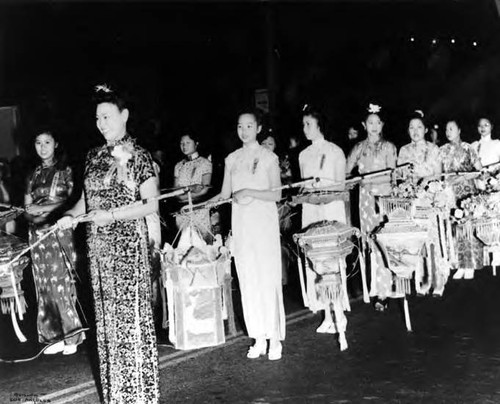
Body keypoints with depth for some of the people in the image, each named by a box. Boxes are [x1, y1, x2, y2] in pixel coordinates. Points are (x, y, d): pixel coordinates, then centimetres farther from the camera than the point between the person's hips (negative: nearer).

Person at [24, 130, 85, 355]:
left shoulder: (65, 170, 3)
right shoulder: (33, 175, 16)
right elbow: (27, 208, 15)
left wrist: (40, 207, -9)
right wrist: (30, 209, -8)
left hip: (59, 232, -4)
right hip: (37, 233, 5)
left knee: (61, 283, -6)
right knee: (44, 285, 3)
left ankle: (70, 336, 2)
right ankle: (54, 336, 8)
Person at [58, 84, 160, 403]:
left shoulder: (138, 155, -7)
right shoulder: (95, 156, 12)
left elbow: (151, 204, -11)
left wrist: (111, 214, -17)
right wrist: (72, 215, 1)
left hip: (128, 244, -6)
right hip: (99, 245, 6)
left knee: (130, 314, -2)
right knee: (106, 315, 10)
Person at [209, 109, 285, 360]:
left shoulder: (268, 158, 0)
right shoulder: (231, 159, 11)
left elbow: (277, 194, -6)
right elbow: (224, 194, 12)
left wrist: (250, 192, -18)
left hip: (264, 223, -4)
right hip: (241, 224, 4)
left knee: (268, 278, -3)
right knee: (247, 280, 4)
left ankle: (274, 338, 6)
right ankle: (258, 338, 12)